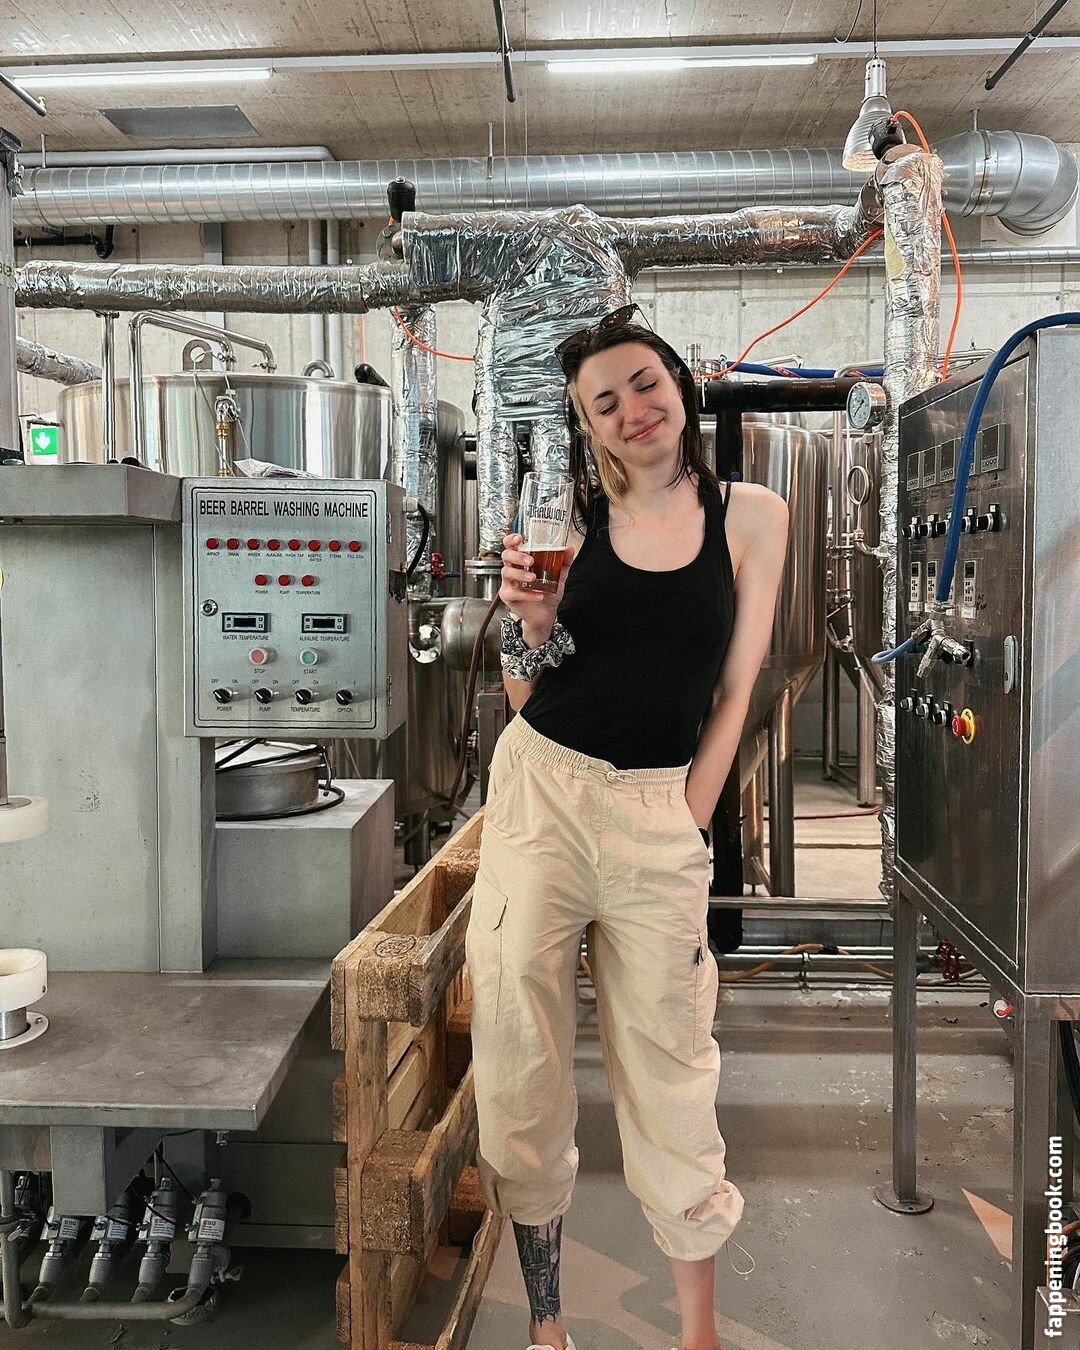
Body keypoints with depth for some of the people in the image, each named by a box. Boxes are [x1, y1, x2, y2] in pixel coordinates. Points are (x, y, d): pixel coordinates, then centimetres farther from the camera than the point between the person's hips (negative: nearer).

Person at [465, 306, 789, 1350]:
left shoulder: (750, 516, 4)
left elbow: (734, 693, 4)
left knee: (669, 1063, 7)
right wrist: (525, 620, -12)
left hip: (660, 807, -1)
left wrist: (688, 828, -1)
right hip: (540, 788, 1)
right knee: (519, 1058, 5)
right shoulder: (573, 520, 4)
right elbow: (524, 696, 8)